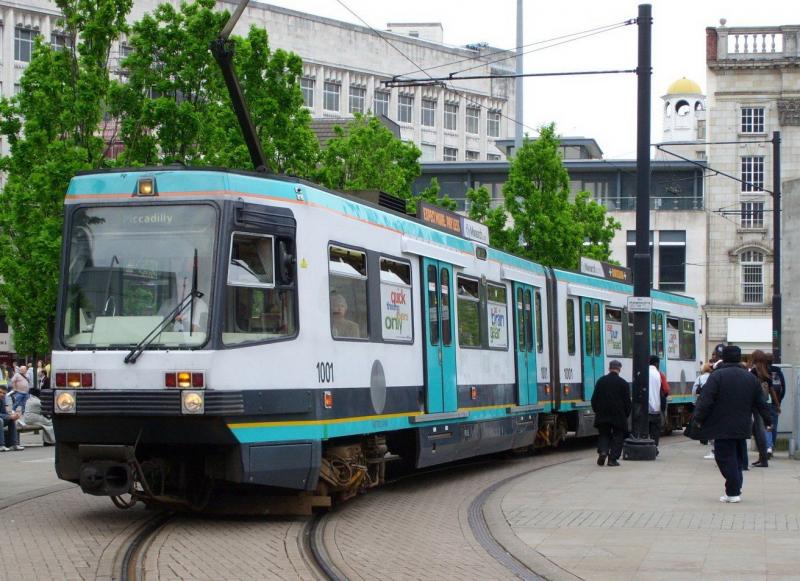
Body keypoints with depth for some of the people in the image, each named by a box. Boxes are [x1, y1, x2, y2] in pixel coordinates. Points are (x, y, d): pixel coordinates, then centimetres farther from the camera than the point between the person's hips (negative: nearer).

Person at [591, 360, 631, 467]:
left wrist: (596, 411, 16)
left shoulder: (600, 381, 2)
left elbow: (594, 399, 6)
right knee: (617, 436, 6)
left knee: (604, 435, 13)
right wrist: (626, 414, 9)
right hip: (619, 416, -2)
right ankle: (613, 459, 0)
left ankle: (602, 451, -11)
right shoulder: (623, 383, -5)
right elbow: (627, 401, -2)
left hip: (602, 415, 2)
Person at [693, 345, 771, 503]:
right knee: (738, 459, 16)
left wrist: (698, 419, -5)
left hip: (723, 428, -5)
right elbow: (761, 403, 16)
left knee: (725, 458, -2)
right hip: (742, 427, 6)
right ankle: (735, 489, 17)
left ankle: (733, 492, -6)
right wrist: (768, 420, 28)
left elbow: (705, 400, -15)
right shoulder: (750, 378, 9)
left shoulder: (717, 376, -9)